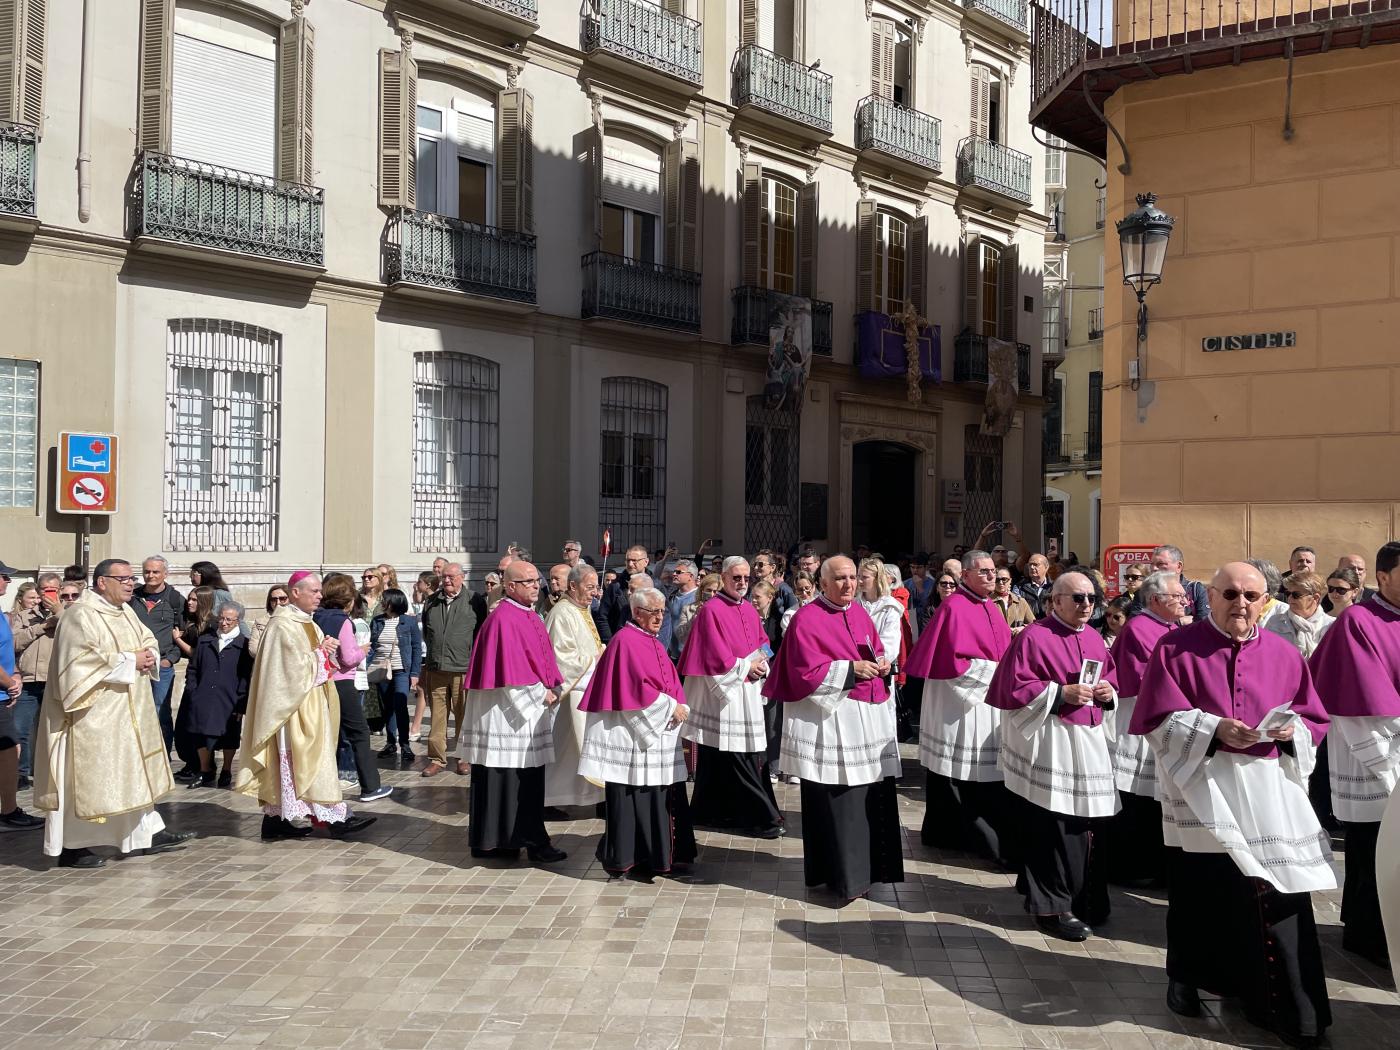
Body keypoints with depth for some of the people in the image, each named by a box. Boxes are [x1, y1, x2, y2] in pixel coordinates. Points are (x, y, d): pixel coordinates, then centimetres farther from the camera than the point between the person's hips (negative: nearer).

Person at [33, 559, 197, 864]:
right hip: (93, 713, -9)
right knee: (85, 777, -2)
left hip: (126, 711, 9)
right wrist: (130, 661, -20)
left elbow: (149, 641, 17)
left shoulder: (125, 611, 11)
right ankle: (70, 847, 8)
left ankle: (150, 833, 20)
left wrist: (149, 656, -6)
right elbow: (84, 660, -26)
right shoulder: (81, 615, -16)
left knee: (135, 770, 12)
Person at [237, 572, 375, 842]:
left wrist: (325, 650, -2)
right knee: (311, 760, -5)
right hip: (294, 706, -9)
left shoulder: (305, 622, 14)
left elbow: (317, 665, 17)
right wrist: (321, 652, -9)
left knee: (289, 762, 10)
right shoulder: (283, 625, -15)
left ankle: (276, 819, 13)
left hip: (309, 702, 9)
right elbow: (295, 668, -19)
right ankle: (333, 817, -2)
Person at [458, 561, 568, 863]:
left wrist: (553, 688, 3)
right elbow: (510, 670, -22)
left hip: (529, 711, 10)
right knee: (502, 778, -2)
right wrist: (541, 693, -14)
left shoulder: (531, 617, 13)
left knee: (529, 779, 11)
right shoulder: (503, 619, -16)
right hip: (506, 711, -10)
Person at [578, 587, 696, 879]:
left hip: (659, 732, 9)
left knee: (661, 794, 10)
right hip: (633, 733, -9)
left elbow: (670, 683, 18)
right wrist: (670, 707, -14)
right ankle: (627, 858, 2)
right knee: (633, 795, -5)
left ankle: (659, 854, 18)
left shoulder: (654, 644, 17)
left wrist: (678, 707, 1)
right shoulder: (626, 641, -11)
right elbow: (636, 687, -19)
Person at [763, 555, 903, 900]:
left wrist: (881, 663, 1)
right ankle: (842, 876, 5)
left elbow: (876, 651, 23)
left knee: (873, 796, 8)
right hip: (830, 720, -7)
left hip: (870, 718, 7)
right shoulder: (807, 619, -8)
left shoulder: (859, 613, 13)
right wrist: (851, 669, -17)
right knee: (837, 802, -5)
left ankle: (867, 867, 20)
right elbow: (806, 674, -13)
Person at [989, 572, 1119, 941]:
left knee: (1087, 824, 10)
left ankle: (1086, 900, 25)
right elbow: (1014, 688, -12)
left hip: (1090, 743, 7)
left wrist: (1108, 692, 0)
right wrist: (1061, 693, -18)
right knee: (1054, 829, -7)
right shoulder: (1034, 637, -8)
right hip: (1051, 746, -7)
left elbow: (1110, 681, 23)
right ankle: (1052, 907, 3)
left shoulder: (1094, 640, 14)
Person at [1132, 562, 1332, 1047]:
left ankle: (1289, 1009, 7)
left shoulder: (1284, 655, 9)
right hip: (1200, 793, -2)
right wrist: (1213, 729, -20)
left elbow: (1315, 721, 11)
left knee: (1278, 897, -2)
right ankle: (1187, 979, 26)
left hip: (1270, 796, 2)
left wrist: (1291, 729, -11)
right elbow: (1160, 719, -7)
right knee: (1199, 892, 6)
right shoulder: (1175, 649, -1)